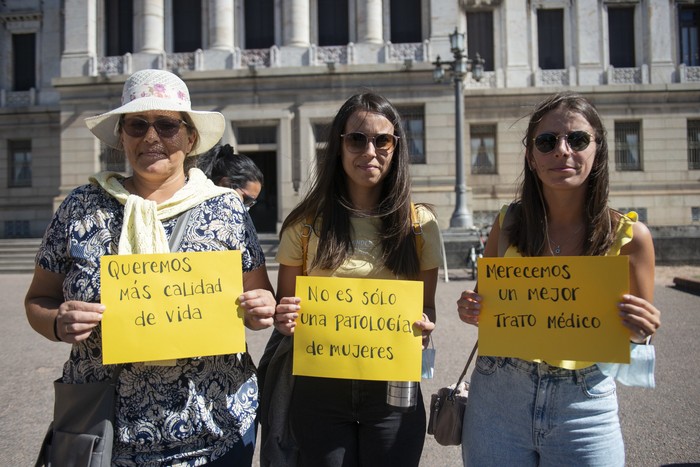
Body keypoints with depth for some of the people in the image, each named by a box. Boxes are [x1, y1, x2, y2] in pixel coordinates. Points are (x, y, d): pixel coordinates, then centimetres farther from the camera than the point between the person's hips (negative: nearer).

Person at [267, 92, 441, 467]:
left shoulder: (420, 223, 0)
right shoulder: (306, 222, -2)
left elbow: (427, 306, 8)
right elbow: (284, 304, 6)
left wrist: (425, 326, -14)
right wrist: (284, 319, -16)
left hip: (393, 391, 1)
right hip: (319, 390, 0)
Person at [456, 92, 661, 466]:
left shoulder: (629, 236, -7)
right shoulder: (508, 223, -4)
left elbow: (637, 335, 3)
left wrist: (639, 333, -18)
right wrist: (471, 311, -11)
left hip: (584, 406, -1)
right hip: (496, 397, 1)